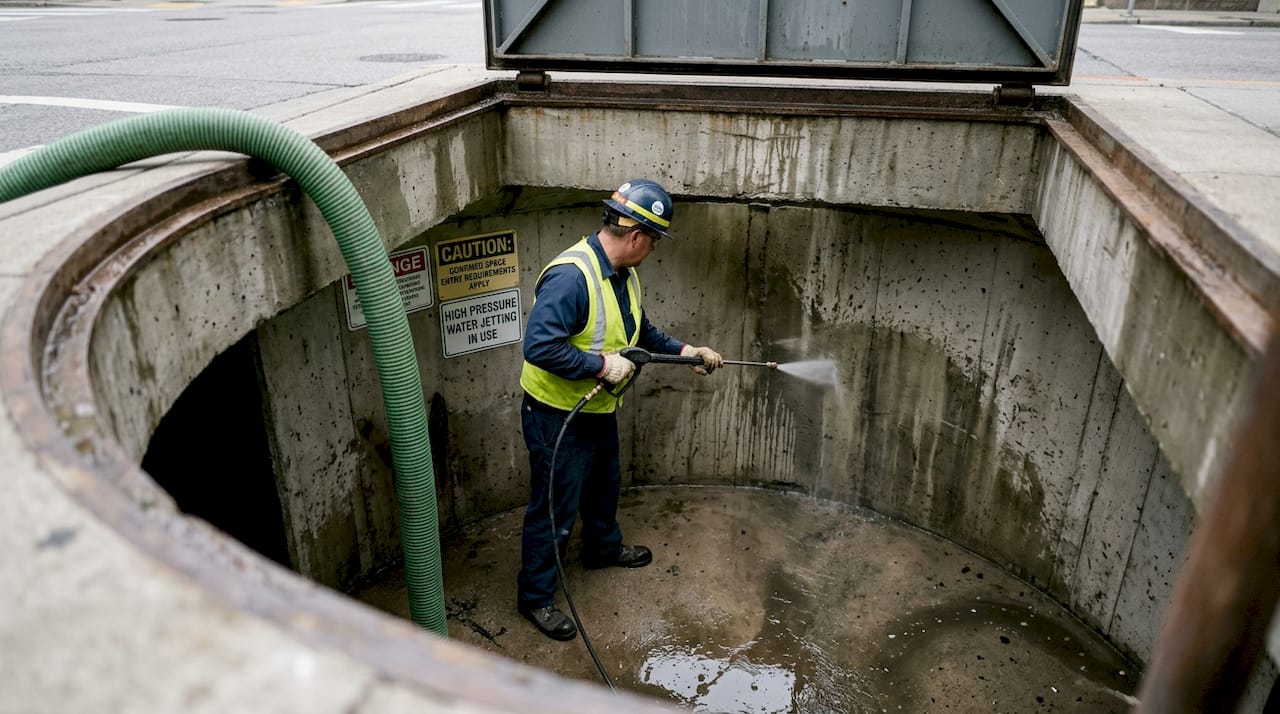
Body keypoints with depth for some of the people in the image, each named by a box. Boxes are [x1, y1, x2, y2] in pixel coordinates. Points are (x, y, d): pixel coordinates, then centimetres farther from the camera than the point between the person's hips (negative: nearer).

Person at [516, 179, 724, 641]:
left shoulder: (624, 274, 2)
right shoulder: (571, 275, -31)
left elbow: (642, 332, 18)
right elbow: (539, 346, -37)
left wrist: (684, 351, 11)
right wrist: (602, 365, -31)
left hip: (599, 411, 10)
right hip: (557, 416, -9)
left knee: (604, 485, 29)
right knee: (554, 510, 4)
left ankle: (603, 548, 55)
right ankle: (535, 595, 24)